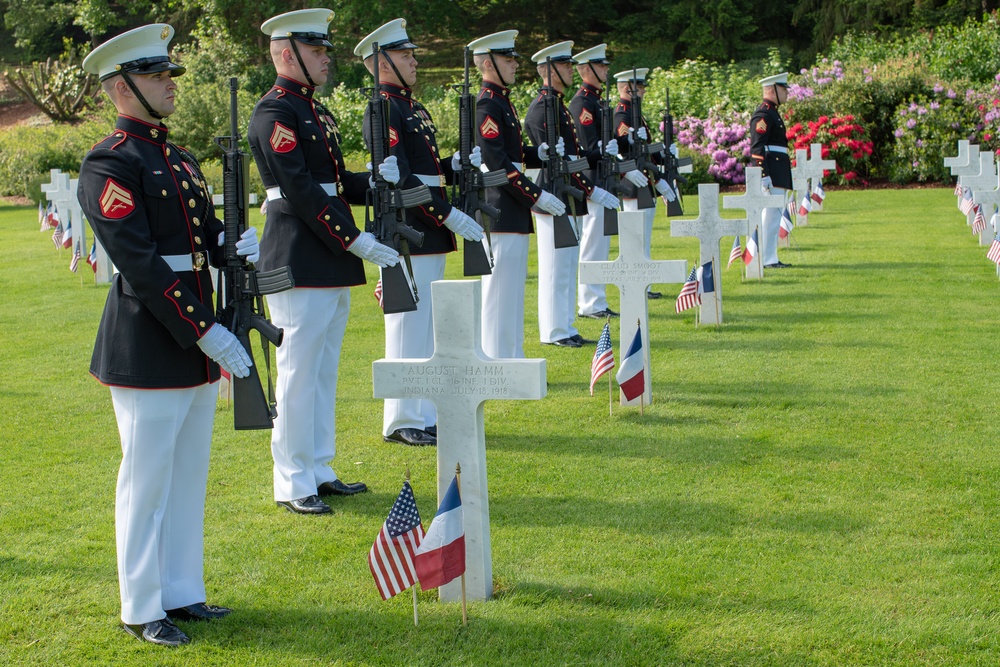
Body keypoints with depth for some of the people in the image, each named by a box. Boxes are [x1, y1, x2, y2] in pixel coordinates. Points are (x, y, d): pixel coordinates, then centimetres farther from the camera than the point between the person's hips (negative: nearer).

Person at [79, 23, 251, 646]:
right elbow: (140, 264, -20)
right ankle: (142, 609, 14)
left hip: (198, 345, 8)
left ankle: (183, 594, 27)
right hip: (148, 350, -8)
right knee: (147, 480, 2)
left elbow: (206, 238, 18)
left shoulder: (181, 160, 14)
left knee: (190, 475, 15)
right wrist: (207, 333, -22)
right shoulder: (109, 165, -13)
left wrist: (234, 244, -6)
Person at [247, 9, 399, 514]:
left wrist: (371, 182, -1)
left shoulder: (314, 111, 17)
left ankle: (319, 472, 23)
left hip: (332, 264, 9)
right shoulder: (274, 113, -12)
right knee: (299, 374, -3)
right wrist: (356, 241, -20)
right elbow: (301, 191, -19)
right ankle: (293, 484, 6)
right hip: (300, 264, -9)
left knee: (324, 372, 14)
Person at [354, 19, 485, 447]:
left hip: (429, 235, 10)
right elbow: (399, 178, -21)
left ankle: (423, 414, 23)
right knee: (408, 324, -4)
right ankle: (402, 422, 4)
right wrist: (450, 216, -22)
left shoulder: (413, 108, 17)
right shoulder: (383, 110, -13)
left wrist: (458, 164, 1)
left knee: (425, 326, 14)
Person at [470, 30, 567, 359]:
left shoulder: (502, 101, 16)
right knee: (500, 289, -5)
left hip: (513, 211, 10)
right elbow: (497, 162, -21)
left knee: (512, 290, 14)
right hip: (502, 211, -10)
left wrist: (538, 154, 4)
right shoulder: (487, 104, -14)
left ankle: (512, 360, 21)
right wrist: (537, 195, -19)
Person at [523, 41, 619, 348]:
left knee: (568, 265, 13)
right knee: (556, 267, -4)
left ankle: (565, 328, 19)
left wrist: (600, 153, 5)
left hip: (569, 200, 10)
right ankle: (554, 331, 3)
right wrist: (591, 190, -20)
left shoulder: (558, 105, 17)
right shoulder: (541, 108, -14)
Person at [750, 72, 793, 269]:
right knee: (770, 215, -9)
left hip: (778, 175, 10)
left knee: (773, 216, 11)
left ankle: (771, 258, 15)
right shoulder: (763, 114, -12)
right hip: (771, 175, -10)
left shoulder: (772, 112, 20)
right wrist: (764, 175, -24)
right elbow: (757, 148, -19)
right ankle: (767, 260, -7)